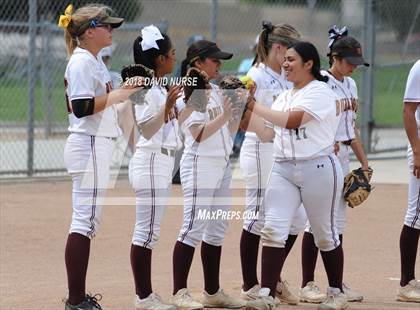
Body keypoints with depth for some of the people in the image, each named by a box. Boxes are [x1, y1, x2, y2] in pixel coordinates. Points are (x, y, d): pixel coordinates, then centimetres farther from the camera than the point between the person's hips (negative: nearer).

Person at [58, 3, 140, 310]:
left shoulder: (96, 61, 17)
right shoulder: (81, 62, -13)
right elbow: (81, 107, -22)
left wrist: (123, 92, 8)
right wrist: (118, 94, -19)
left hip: (99, 145, 10)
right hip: (89, 146, -10)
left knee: (88, 221, 11)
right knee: (86, 220, -10)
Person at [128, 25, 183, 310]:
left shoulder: (161, 88, 15)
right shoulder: (145, 88, -13)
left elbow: (174, 121, 23)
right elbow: (147, 128, -18)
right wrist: (167, 107, -29)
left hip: (163, 162, 10)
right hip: (150, 161, -10)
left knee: (150, 231, 11)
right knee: (147, 230, -8)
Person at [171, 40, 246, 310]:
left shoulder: (216, 92, 17)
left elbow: (228, 131, 16)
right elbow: (199, 134, -16)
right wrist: (225, 115, -19)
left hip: (222, 166, 8)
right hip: (199, 165, -8)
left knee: (217, 229, 10)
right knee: (194, 227, -11)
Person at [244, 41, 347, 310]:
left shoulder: (320, 92, -9)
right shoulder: (285, 96, 16)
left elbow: (292, 120, -22)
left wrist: (254, 107, -20)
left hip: (318, 168, -6)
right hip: (284, 170, 6)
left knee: (325, 234, 6)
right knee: (272, 230, -8)